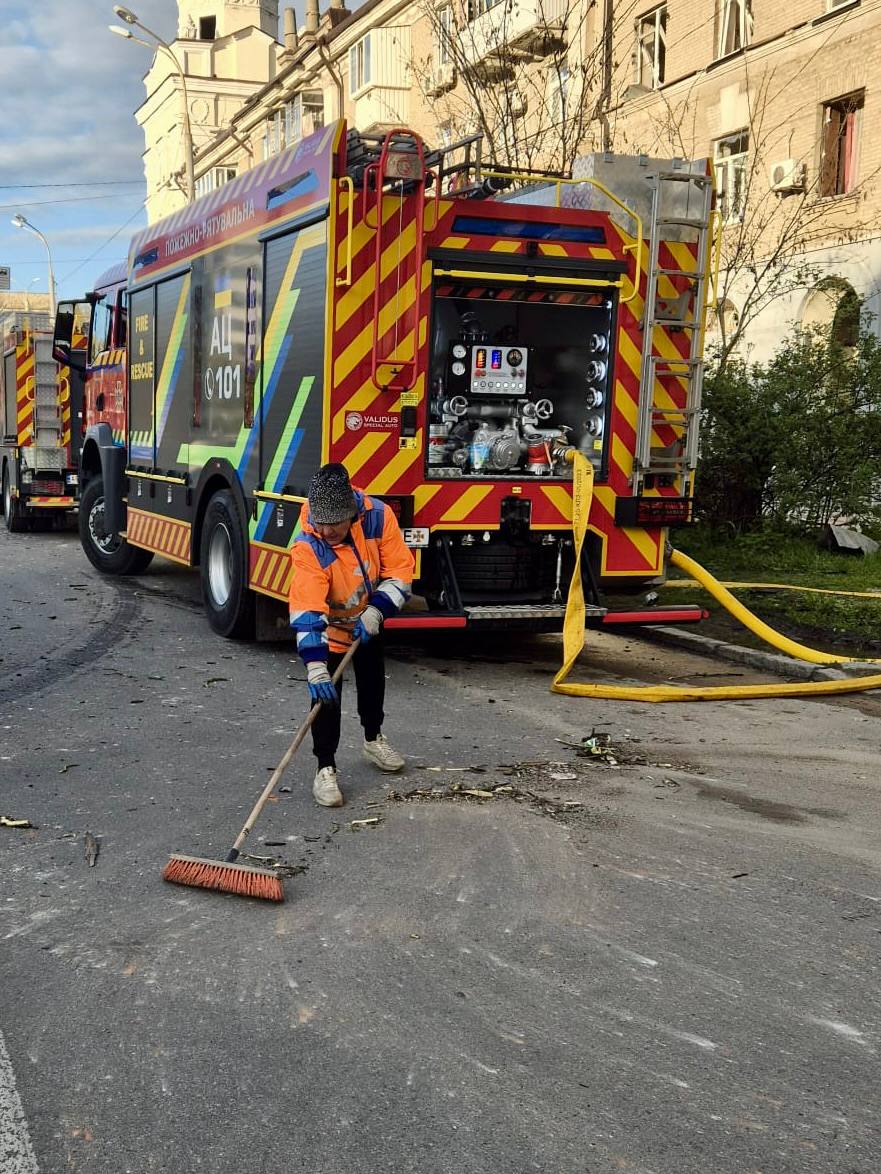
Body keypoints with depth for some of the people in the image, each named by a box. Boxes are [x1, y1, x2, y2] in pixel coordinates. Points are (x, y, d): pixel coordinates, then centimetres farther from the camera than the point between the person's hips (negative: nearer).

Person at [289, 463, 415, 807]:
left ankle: (373, 740, 47)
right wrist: (315, 667, -46)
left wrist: (375, 612, -28)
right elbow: (306, 611, -40)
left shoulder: (378, 516, -29)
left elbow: (400, 570, -19)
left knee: (373, 682, 21)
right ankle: (326, 768, 1)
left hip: (367, 621, 4)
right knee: (326, 695, -13)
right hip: (329, 628, -4)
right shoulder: (307, 547, -36)